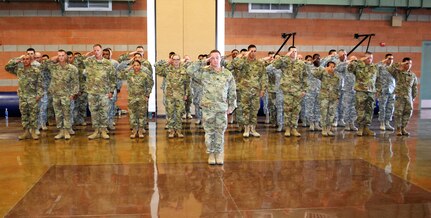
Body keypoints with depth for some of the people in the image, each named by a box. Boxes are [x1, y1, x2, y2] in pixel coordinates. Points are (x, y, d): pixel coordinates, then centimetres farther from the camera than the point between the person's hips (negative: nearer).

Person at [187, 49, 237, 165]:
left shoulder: (227, 74, 4)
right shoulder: (204, 72, 1)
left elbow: (232, 92, 7)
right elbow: (190, 70, -12)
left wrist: (231, 106, 4)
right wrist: (203, 62, -9)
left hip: (222, 108, 1)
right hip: (208, 107, -1)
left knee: (220, 132, 7)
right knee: (209, 131, 6)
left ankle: (219, 154, 20)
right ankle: (211, 154, 18)